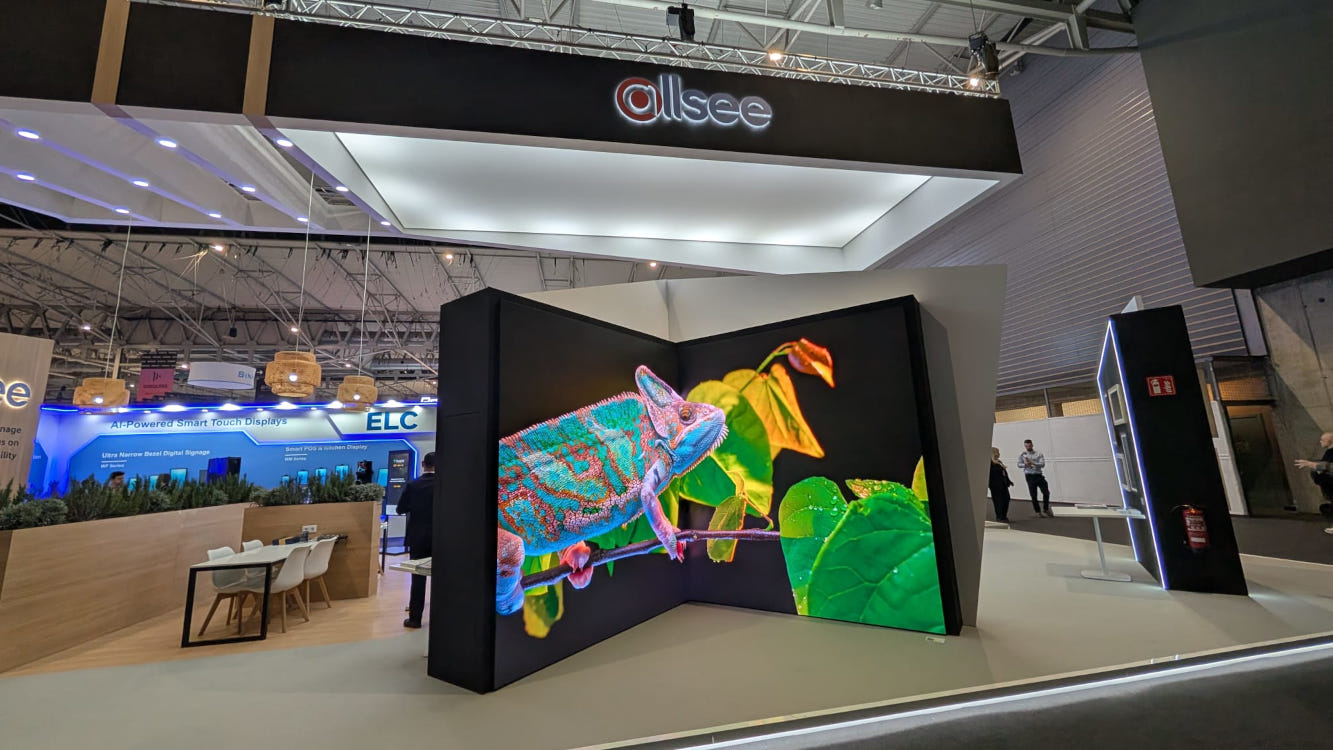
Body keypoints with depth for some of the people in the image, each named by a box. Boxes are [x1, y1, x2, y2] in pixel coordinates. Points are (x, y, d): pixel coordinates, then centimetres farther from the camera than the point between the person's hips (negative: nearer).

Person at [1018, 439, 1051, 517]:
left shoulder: (1038, 454, 4)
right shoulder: (1022, 455, 5)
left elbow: (1042, 464, -7)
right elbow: (1019, 465, 3)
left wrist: (1032, 463, -21)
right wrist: (1025, 464, -18)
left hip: (1039, 475, 1)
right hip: (1030, 476, -1)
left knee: (1046, 492, 1)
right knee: (1033, 495, 1)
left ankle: (1045, 509, 22)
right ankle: (1038, 511, 14)